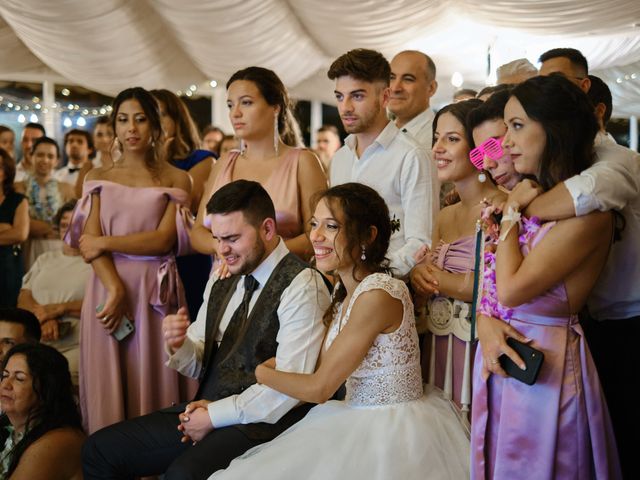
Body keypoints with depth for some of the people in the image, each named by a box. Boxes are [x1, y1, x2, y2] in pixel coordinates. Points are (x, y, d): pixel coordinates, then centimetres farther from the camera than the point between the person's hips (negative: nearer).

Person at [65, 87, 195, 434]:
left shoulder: (176, 180, 7)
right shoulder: (98, 178, 13)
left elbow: (164, 239, -5)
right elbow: (90, 243, 1)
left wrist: (105, 242, -5)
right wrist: (115, 289, -14)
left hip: (155, 291, -2)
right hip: (107, 287, 2)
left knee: (153, 384, -1)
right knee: (107, 384, 2)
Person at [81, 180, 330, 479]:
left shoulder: (302, 286, -12)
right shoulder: (223, 281, 12)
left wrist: (215, 416, -13)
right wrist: (178, 345, -6)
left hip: (260, 422, -8)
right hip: (203, 410, 8)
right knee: (99, 449, 3)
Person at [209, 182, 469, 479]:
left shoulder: (378, 294, -21)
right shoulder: (346, 293, 7)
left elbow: (319, 388, -16)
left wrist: (260, 373, 0)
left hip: (393, 436, -8)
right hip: (362, 422, 8)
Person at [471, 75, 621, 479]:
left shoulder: (589, 211, -17)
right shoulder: (531, 199, 9)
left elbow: (511, 289, -21)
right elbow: (488, 285, 10)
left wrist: (511, 213, -10)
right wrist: (486, 323, -11)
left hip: (544, 372, -7)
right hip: (499, 365, 7)